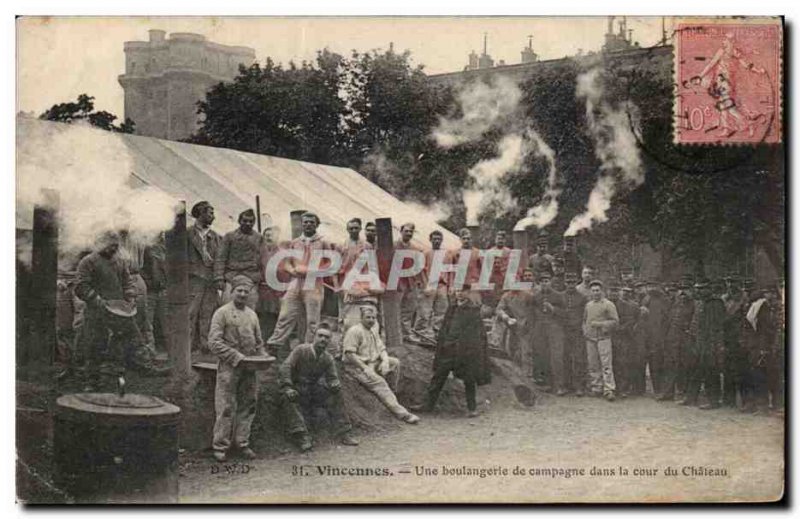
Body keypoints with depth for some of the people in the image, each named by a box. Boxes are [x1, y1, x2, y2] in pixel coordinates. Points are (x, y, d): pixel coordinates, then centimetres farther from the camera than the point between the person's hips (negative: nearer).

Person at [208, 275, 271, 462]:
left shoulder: (252, 315, 15)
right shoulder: (222, 313, -4)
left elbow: (258, 341, 23)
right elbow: (214, 342, -11)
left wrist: (263, 356, 3)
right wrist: (236, 357, -18)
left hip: (249, 369, 6)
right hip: (229, 368, -6)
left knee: (248, 407, 8)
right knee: (226, 408, -4)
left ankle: (242, 443, 17)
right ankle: (220, 447, 4)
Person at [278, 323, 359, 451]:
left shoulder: (328, 359, 2)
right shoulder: (301, 350, -13)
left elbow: (332, 377, 1)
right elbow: (284, 368, -20)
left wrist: (335, 384, -25)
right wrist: (287, 388, -31)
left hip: (314, 391, 5)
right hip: (296, 389, -5)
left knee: (335, 393, -14)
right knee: (287, 398, -36)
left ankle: (344, 433, -8)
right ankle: (301, 437, -36)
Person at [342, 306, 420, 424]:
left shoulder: (374, 331, 18)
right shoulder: (355, 331, -10)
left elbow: (382, 348, 16)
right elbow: (349, 354, -18)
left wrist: (385, 361, -7)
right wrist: (365, 368, -21)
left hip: (373, 363, 9)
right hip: (357, 366, -9)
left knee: (395, 362, -10)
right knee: (379, 382, -27)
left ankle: (391, 394, -1)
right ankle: (400, 413, -33)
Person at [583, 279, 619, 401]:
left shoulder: (608, 305, -1)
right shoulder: (588, 305, 15)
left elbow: (615, 321, -7)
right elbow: (584, 320, 26)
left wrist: (599, 324, -15)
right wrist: (585, 331, 8)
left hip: (603, 338, -5)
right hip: (590, 339, 5)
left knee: (606, 365, -9)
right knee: (593, 366, 7)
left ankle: (609, 390, -11)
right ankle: (596, 388, 14)